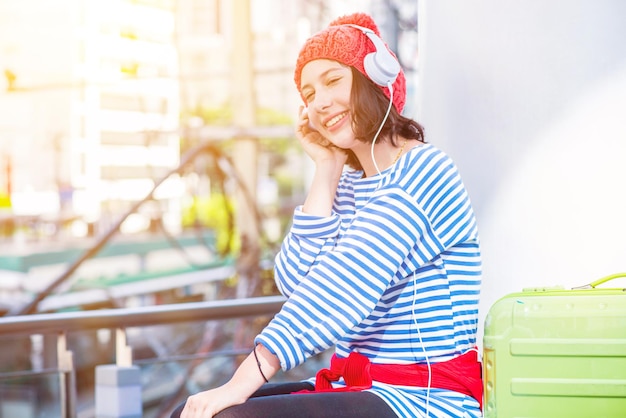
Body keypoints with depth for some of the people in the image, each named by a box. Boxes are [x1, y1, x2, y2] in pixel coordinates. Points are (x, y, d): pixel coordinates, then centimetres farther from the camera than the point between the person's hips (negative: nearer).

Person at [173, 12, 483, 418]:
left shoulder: (426, 173, -12)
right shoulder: (348, 184, 13)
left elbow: (346, 283, -25)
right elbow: (297, 284, -2)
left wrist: (243, 382, -31)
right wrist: (326, 171, -2)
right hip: (353, 385, 8)